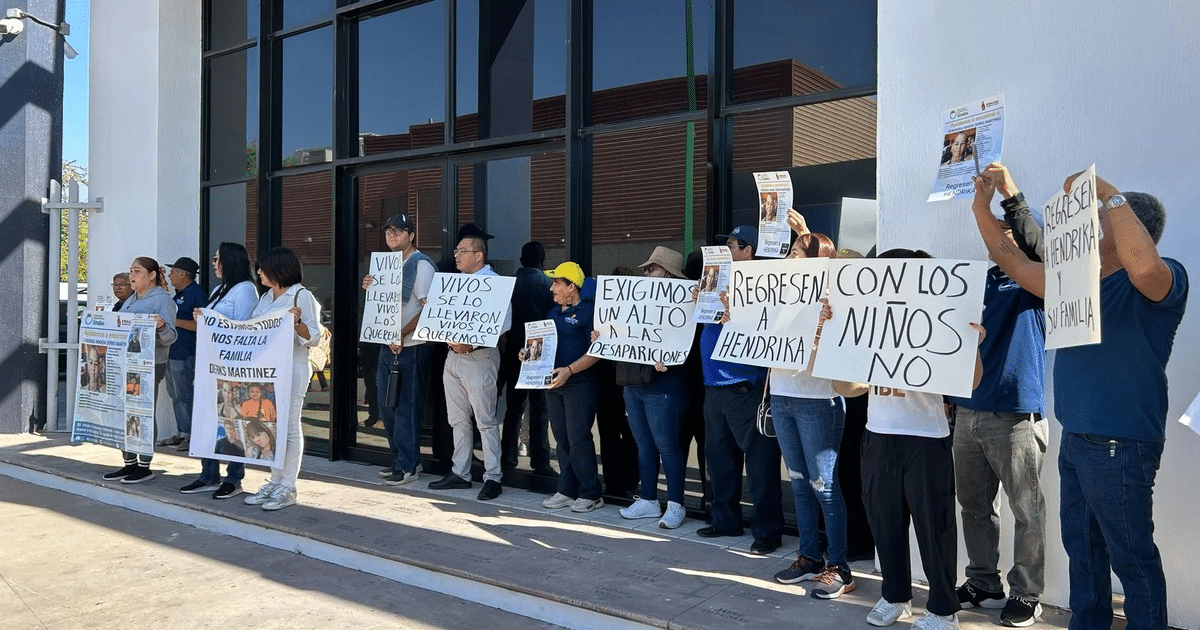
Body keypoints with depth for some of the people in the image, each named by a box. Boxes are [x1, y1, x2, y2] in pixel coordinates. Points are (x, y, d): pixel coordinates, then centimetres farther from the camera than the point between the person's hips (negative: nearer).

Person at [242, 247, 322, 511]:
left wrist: (298, 322, -28)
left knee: (289, 427, -3)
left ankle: (288, 488, 3)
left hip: (292, 369, -8)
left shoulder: (302, 296, -7)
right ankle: (275, 482, 19)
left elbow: (314, 337, -11)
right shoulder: (266, 296, 17)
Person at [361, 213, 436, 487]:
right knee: (387, 406, 12)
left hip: (411, 348, -8)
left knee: (407, 408, -3)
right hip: (388, 346, 9)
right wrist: (370, 289, 4)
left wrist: (402, 335, -21)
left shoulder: (421, 265, -9)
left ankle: (407, 467, 5)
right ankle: (399, 459, 24)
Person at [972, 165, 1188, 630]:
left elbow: (1143, 264, -36)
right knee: (1081, 548, 19)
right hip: (1075, 440, 9)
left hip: (1119, 445, -8)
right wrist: (982, 209, 8)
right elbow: (1016, 266, 15)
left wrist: (1110, 194, -29)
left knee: (1131, 556, 2)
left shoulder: (1162, 281, -11)